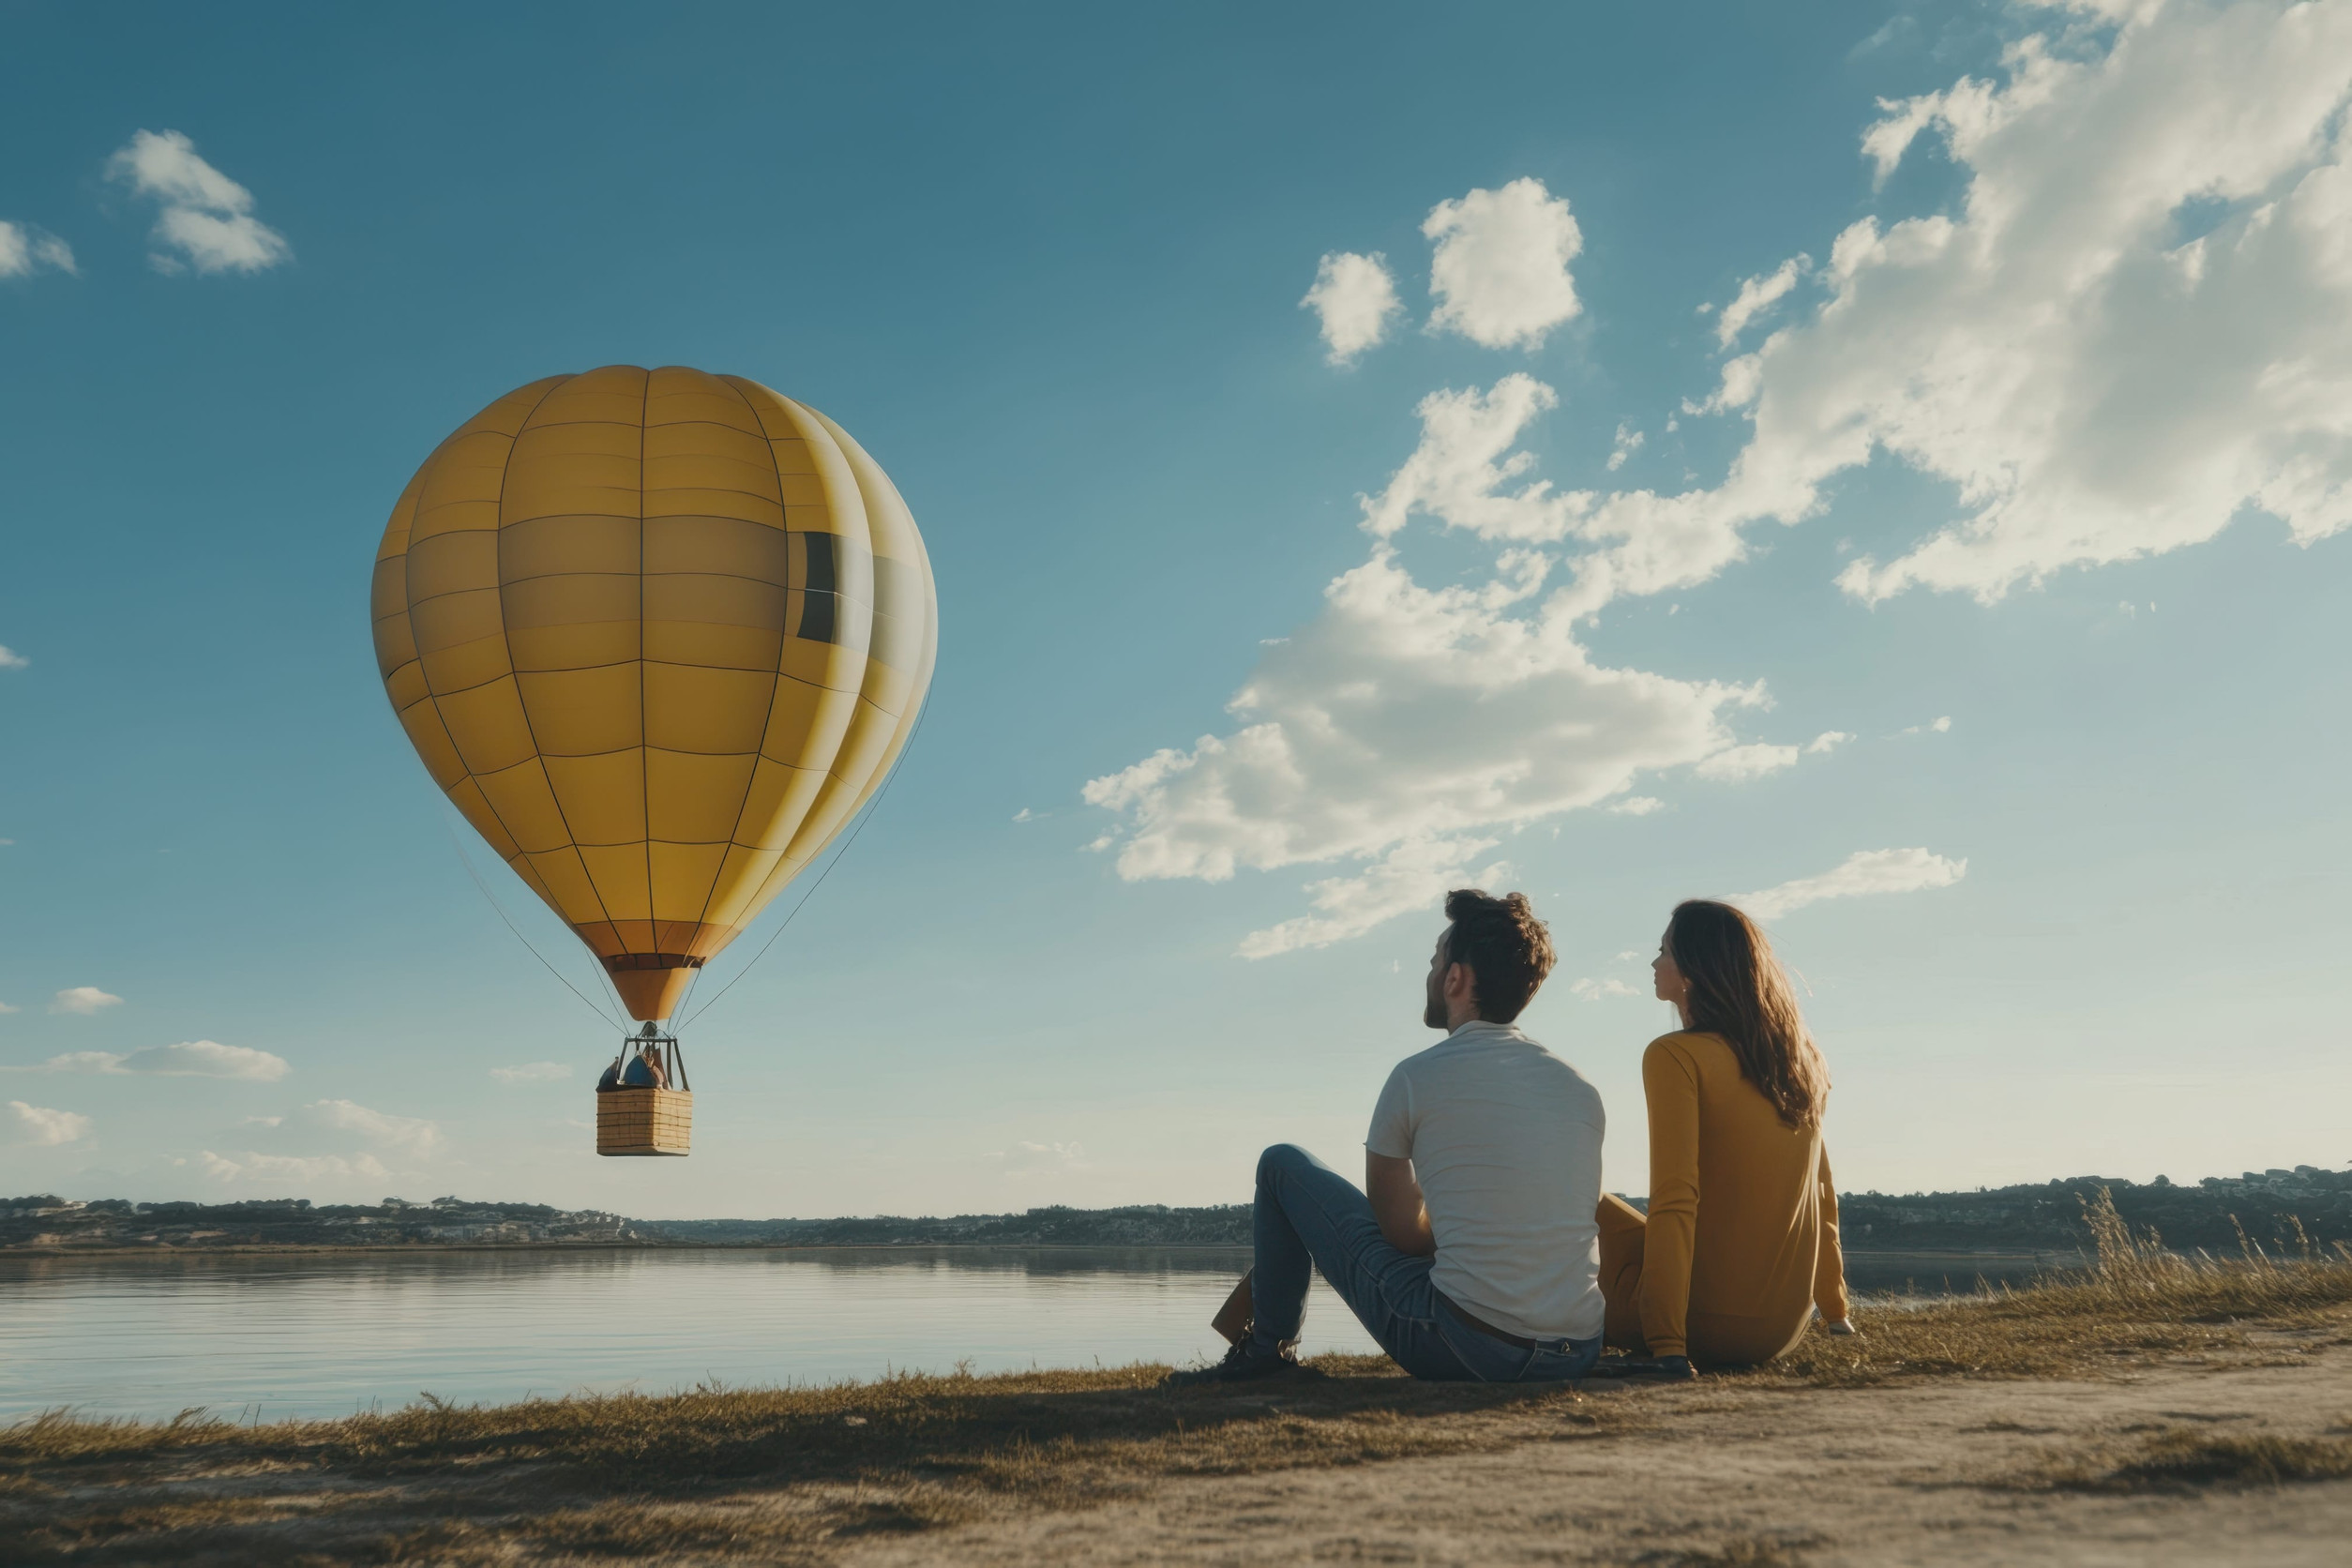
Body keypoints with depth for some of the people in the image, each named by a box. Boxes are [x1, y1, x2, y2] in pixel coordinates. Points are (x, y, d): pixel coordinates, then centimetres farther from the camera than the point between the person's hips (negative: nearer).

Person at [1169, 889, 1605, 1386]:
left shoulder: (1417, 1078, -6)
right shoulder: (1582, 1090, 8)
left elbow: (1400, 1229, 4)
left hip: (1460, 1349, -5)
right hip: (1577, 1360, 5)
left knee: (1282, 1164, 11)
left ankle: (1267, 1350, 24)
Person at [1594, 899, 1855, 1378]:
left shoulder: (1676, 1056, -13)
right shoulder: (1798, 1059, 7)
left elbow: (1674, 1202, -20)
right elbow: (1820, 1195, 14)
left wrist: (1668, 1347, -21)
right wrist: (1837, 1316, 23)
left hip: (1709, 1320, -7)